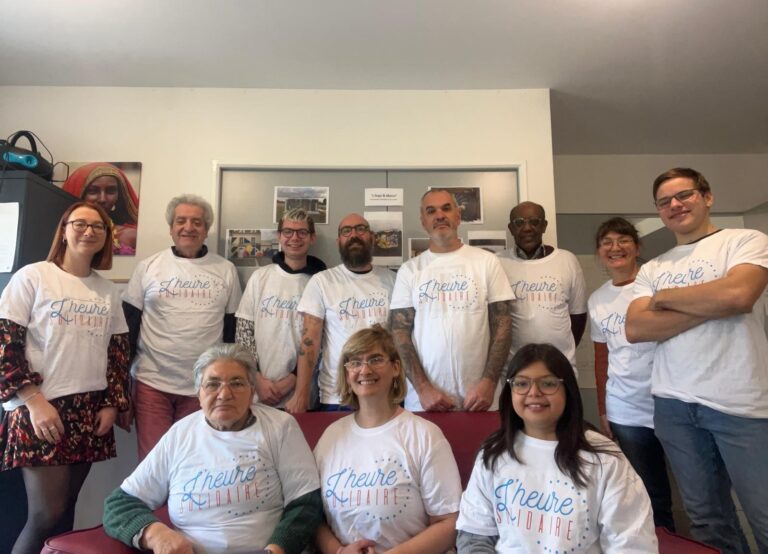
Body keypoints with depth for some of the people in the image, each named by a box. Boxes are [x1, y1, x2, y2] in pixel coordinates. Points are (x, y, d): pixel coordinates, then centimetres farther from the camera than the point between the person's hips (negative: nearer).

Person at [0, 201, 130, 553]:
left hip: (89, 412, 4)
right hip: (41, 409, -4)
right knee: (47, 515, -5)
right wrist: (35, 402, -13)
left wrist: (112, 404, 3)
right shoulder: (32, 277, -3)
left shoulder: (108, 291, 11)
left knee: (65, 510, 10)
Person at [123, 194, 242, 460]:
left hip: (204, 387, 1)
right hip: (152, 382, 0)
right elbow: (130, 322, 5)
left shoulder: (226, 270, 4)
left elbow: (233, 326, 7)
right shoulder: (148, 267, 2)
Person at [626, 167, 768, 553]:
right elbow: (635, 330, -3)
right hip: (673, 404, 4)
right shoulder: (652, 269, 11)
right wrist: (711, 307, -12)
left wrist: (664, 297, -5)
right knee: (706, 518, 14)